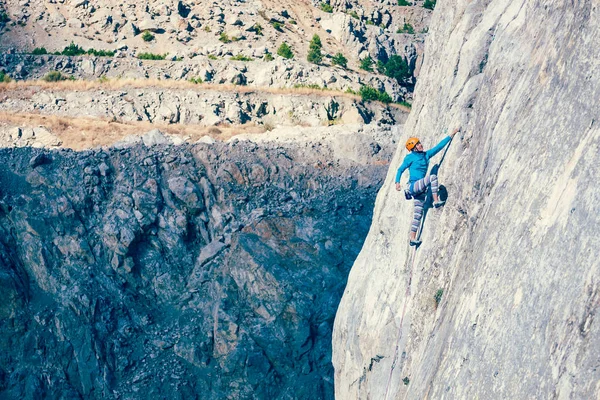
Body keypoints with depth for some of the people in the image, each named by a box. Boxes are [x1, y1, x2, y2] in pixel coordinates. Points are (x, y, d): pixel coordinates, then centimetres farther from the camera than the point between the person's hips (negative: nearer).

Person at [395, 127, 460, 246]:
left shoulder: (426, 155, 12)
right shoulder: (410, 158, -2)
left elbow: (439, 146, 14)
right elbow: (400, 170, 1)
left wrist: (452, 134, 12)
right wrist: (397, 182, -14)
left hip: (420, 189, 6)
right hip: (413, 186, -6)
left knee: (418, 214, 4)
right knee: (433, 177, -25)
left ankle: (413, 238, 7)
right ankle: (436, 201, -21)